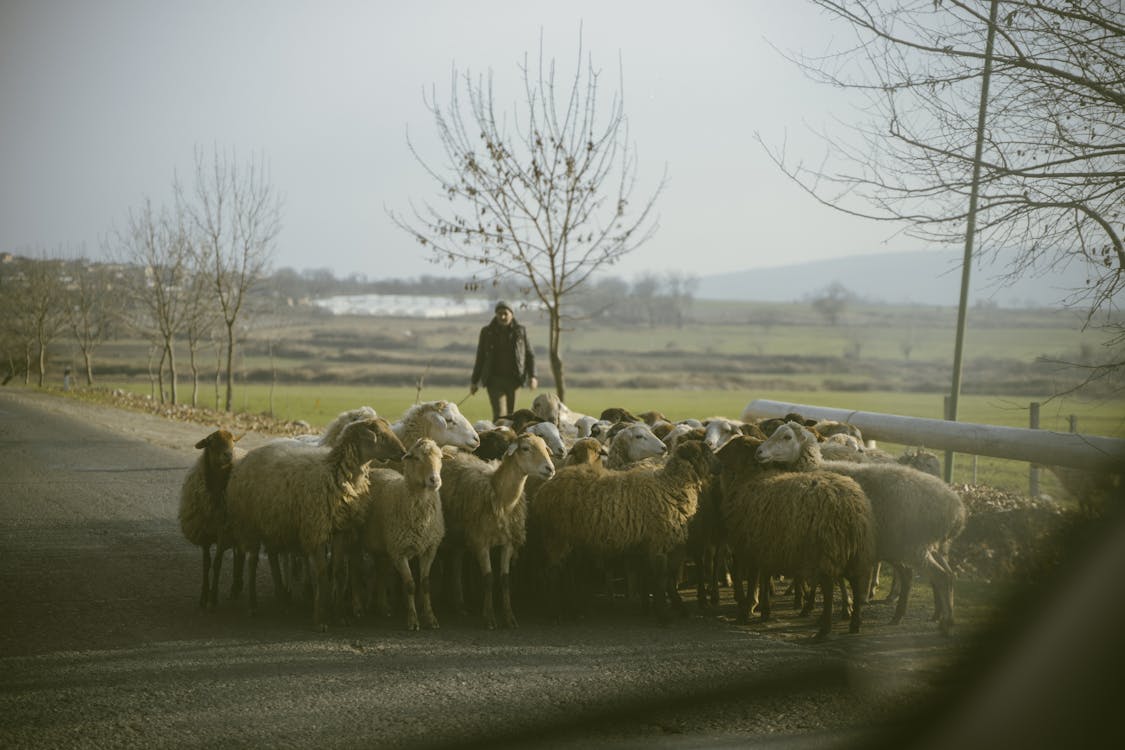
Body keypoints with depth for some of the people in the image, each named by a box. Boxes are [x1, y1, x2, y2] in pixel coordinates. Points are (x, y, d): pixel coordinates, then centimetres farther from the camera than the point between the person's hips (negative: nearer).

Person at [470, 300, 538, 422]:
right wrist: (474, 381, 12)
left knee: (510, 414, 5)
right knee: (499, 413, -14)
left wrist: (532, 376, -3)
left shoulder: (520, 331, 6)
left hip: (513, 379, 1)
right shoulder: (487, 332, 6)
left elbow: (530, 355, 9)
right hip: (494, 379, -1)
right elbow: (480, 358, 11)